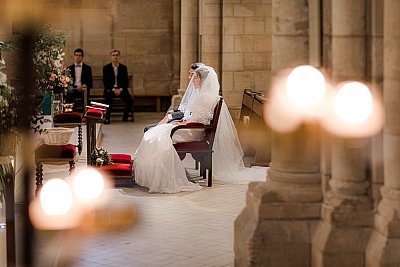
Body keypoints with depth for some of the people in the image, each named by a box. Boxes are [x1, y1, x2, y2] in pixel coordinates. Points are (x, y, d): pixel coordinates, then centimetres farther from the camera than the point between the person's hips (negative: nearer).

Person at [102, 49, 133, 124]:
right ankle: (107, 117, -32)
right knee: (108, 94, -37)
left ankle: (125, 116, -3)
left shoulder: (123, 67, 9)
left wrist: (120, 89, -13)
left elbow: (126, 82, 6)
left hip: (121, 89, 2)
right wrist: (113, 89, -16)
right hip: (110, 89, -1)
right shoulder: (106, 68, 4)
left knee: (130, 99, -27)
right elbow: (105, 82, -2)